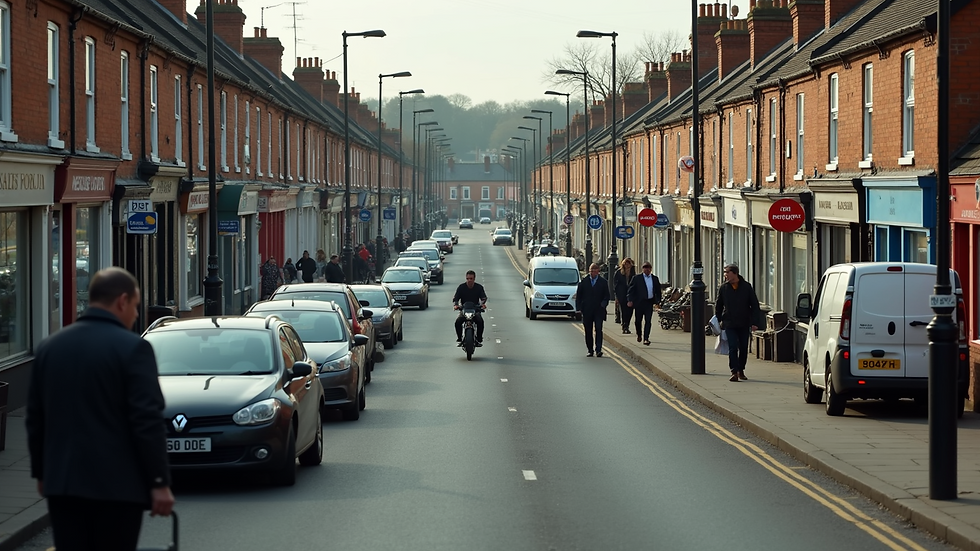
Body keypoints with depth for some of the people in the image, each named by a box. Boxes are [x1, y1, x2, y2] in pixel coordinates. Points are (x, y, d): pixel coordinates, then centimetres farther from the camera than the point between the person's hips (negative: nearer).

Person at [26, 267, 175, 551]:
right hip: (117, 484, -5)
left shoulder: (49, 347, 9)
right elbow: (148, 421, -14)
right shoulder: (132, 348, -10)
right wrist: (159, 482, -10)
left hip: (62, 483, 5)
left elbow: (35, 418, 13)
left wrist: (41, 472, 22)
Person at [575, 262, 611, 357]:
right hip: (587, 310, 2)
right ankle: (590, 350, 16)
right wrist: (579, 308, -4)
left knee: (598, 329, -12)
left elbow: (607, 295, 6)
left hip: (598, 310, -2)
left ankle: (598, 350, -15)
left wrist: (604, 303, -14)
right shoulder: (584, 281, 5)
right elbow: (578, 295, 6)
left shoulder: (603, 282, 3)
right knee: (588, 331, 7)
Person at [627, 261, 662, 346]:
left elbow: (658, 291, 18)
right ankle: (638, 334, 34)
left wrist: (657, 301, 10)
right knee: (638, 320, 9)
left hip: (649, 302, 2)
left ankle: (646, 338, -9)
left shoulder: (655, 279, 10)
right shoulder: (637, 278, -1)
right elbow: (630, 290, -3)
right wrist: (630, 300, -13)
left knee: (648, 321, -8)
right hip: (639, 302, -2)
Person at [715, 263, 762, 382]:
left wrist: (754, 322, -4)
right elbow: (718, 305, 13)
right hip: (730, 324, -1)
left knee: (743, 348, 8)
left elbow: (755, 305, 2)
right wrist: (718, 320, 8)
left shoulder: (746, 287, -1)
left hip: (744, 324, 1)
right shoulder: (724, 288, 2)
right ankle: (734, 372, -13)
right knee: (733, 348, -12)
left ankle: (741, 371, 23)